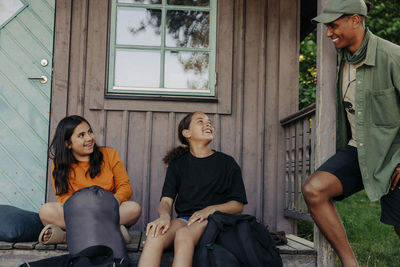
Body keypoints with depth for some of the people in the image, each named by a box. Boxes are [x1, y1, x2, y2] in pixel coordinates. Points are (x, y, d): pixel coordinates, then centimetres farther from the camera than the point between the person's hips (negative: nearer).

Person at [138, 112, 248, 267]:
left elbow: (238, 204, 7)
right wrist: (164, 216, -17)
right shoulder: (178, 164, 17)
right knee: (155, 234, -32)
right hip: (183, 219, 2)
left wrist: (210, 209, -11)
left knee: (183, 235, -37)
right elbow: (166, 200, 7)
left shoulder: (227, 163, 12)